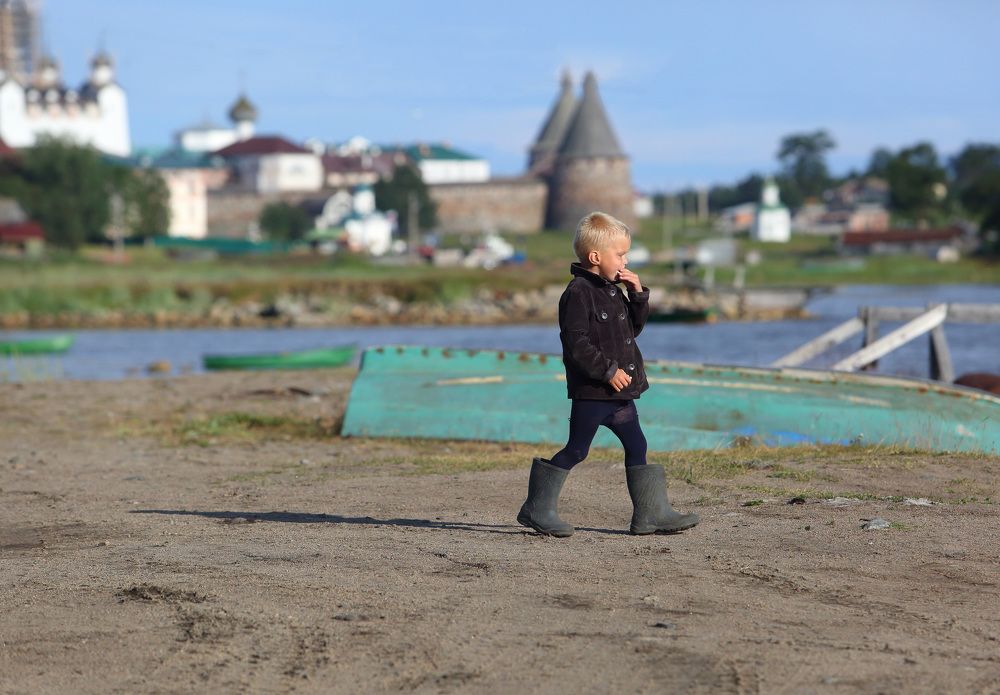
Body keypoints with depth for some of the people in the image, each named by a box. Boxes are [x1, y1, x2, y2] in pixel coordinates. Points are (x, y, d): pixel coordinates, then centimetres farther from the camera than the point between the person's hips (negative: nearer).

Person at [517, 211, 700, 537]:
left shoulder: (611, 291, 15)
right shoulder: (578, 293, -15)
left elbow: (633, 327, 22)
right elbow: (576, 342, -21)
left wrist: (638, 295, 8)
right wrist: (608, 370, -23)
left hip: (619, 391, 9)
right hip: (591, 392, -9)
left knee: (637, 447, 7)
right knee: (576, 450, -2)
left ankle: (651, 513, 10)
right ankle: (537, 509, 7)